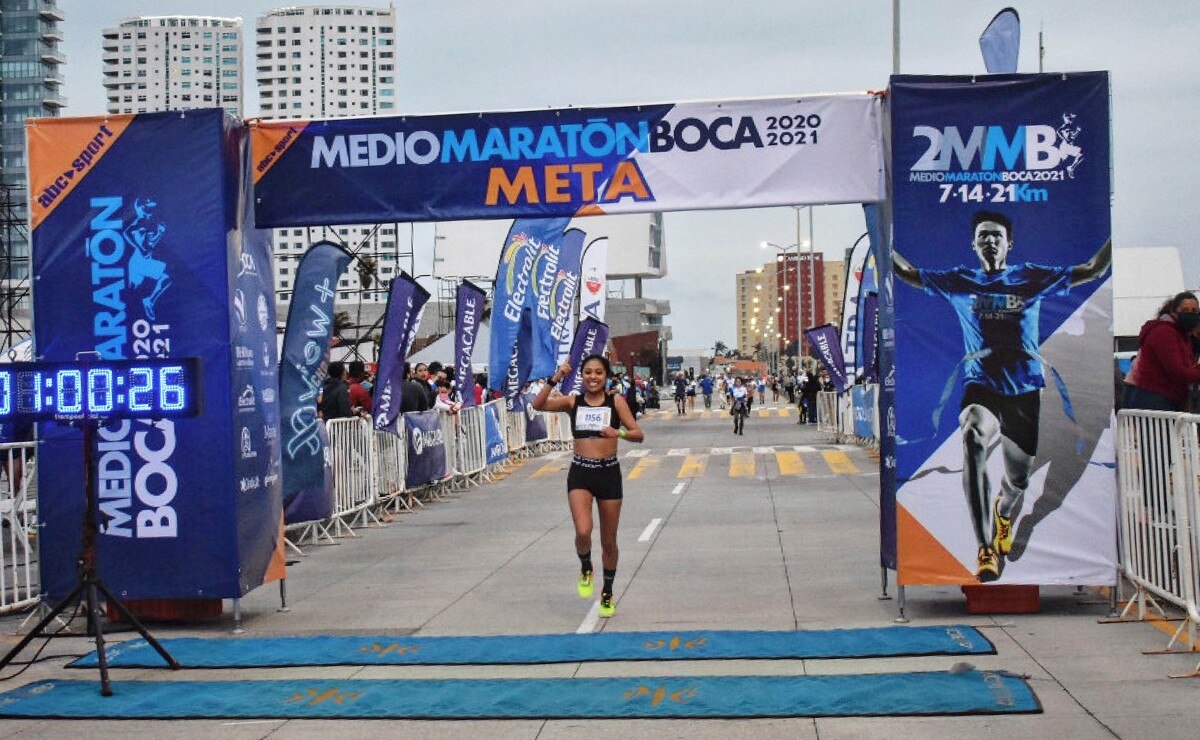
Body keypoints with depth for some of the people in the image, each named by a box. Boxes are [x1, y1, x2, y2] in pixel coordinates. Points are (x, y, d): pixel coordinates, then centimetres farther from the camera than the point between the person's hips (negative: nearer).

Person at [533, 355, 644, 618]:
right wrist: (554, 379, -20)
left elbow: (639, 435, -3)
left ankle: (607, 593, 29)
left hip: (609, 472, 1)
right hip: (580, 474, 0)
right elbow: (538, 405, -10)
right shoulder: (572, 402, 4)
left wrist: (619, 432, -21)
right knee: (583, 532, -21)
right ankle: (585, 569, 12)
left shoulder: (616, 401, 1)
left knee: (609, 541, 10)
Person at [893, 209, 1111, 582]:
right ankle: (986, 550, -40)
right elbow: (909, 273, 14)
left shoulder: (1031, 277, 7)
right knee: (972, 439, -35)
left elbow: (1092, 270, 7)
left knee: (1018, 479, 8)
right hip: (980, 385, -1)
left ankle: (1003, 513, 51)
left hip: (1025, 387, 1)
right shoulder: (959, 280, 10)